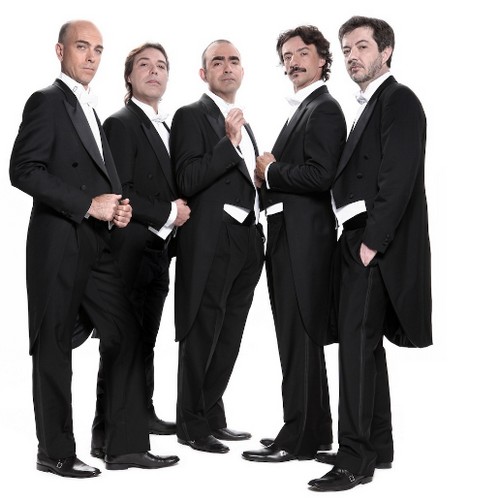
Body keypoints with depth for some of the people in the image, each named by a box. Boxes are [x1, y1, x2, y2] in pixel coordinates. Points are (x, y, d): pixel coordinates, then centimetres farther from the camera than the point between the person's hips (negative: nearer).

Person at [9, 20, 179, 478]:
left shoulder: (89, 111, 20)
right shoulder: (47, 101, -6)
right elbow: (24, 170, -17)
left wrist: (117, 208, 3)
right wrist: (90, 204, -19)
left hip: (96, 246, 9)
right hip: (59, 245, -8)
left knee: (125, 336, 6)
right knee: (54, 346, 1)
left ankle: (127, 445, 12)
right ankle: (56, 453, 11)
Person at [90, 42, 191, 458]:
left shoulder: (165, 128, 17)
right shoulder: (121, 123, -9)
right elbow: (118, 192, -17)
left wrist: (177, 213, 7)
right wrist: (169, 213, -14)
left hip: (158, 251, 8)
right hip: (131, 249, -8)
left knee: (146, 340, 16)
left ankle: (142, 412, 27)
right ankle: (105, 434, -1)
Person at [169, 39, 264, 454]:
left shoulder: (242, 123, 19)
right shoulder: (192, 116, -6)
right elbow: (187, 182, -17)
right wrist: (230, 143, -22)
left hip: (246, 244, 8)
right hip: (212, 244, -8)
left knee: (229, 337, 14)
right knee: (201, 335, 0)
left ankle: (213, 418, 25)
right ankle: (191, 425, 10)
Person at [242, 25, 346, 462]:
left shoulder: (324, 109, -10)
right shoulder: (302, 110, 20)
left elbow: (321, 175, -21)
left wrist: (271, 172, -11)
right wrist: (271, 172, 2)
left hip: (304, 238, -10)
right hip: (290, 236, 10)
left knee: (299, 339, -6)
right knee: (302, 339, 14)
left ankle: (298, 439, 1)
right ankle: (313, 431, 24)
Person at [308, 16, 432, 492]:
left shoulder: (399, 100, -9)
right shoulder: (370, 105, 20)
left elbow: (399, 178, -17)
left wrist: (371, 242, -19)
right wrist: (358, 240, 10)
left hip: (376, 244, -10)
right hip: (360, 241, 10)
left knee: (357, 345, -11)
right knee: (366, 346, 13)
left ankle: (354, 459, -7)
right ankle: (377, 447, 23)